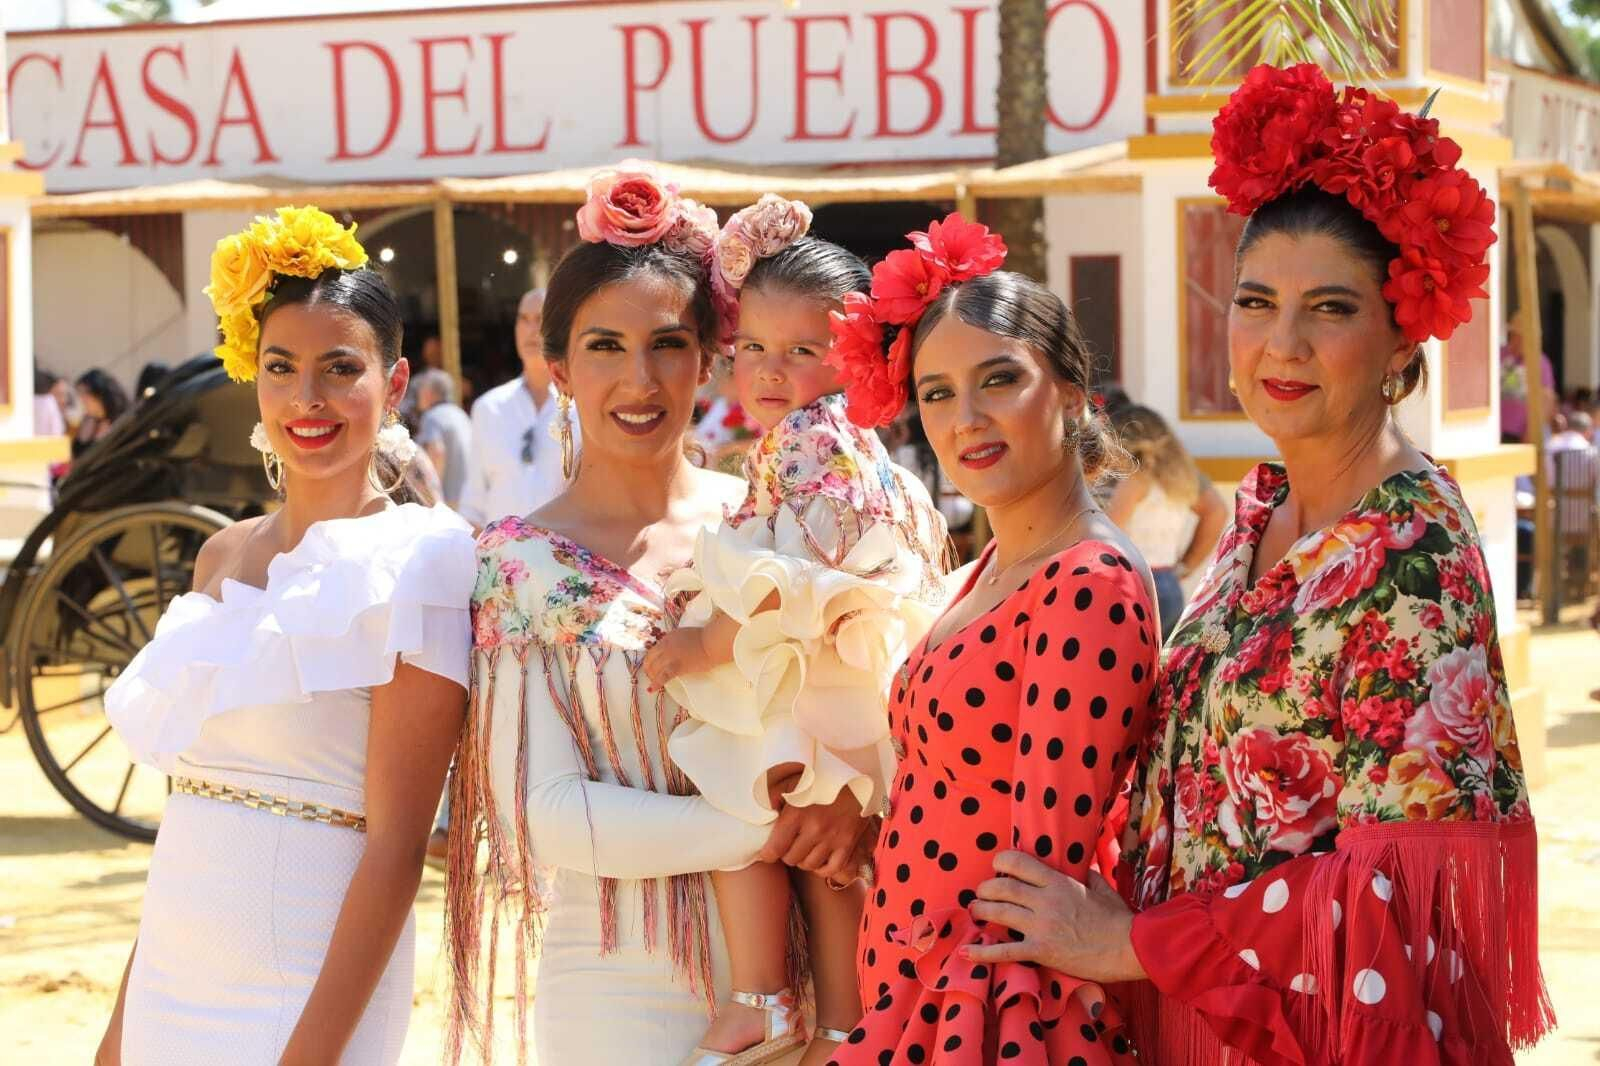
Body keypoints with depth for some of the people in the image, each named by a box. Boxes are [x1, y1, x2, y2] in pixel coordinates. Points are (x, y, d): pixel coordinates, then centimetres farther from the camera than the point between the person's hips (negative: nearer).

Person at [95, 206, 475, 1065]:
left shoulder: (413, 559, -10)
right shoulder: (223, 556, 9)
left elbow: (395, 843, -14)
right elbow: (187, 795, 14)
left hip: (304, 985, -6)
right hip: (170, 975, 6)